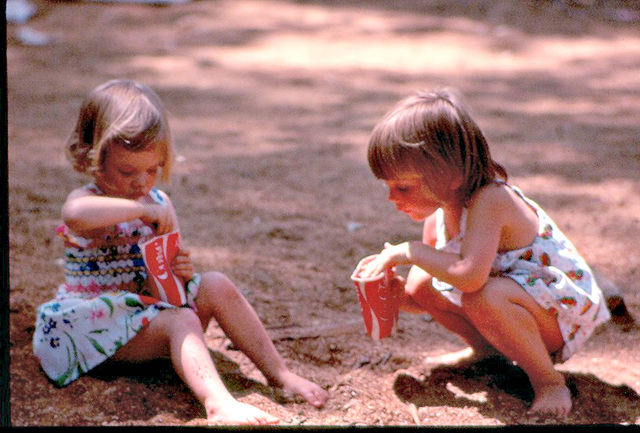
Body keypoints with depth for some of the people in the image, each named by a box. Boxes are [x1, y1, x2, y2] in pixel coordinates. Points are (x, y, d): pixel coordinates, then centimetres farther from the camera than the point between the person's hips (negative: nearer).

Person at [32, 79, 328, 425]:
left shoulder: (159, 202, 9)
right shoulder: (88, 201, -13)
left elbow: (174, 262, 16)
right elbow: (75, 214, -42)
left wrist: (182, 270, -9)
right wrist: (141, 209, -36)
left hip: (154, 304, 7)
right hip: (102, 317, -7)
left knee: (216, 285, -12)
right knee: (182, 321, -30)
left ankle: (280, 375, -10)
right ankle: (217, 403, -55)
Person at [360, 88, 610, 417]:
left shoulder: (488, 201, -29)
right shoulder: (437, 218, -2)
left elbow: (471, 276, -46)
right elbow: (419, 300, 7)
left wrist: (410, 251, -33)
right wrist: (396, 293, -16)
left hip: (564, 312, -9)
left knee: (485, 298, -37)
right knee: (422, 286, -1)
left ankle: (549, 381, -16)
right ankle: (486, 347, 19)